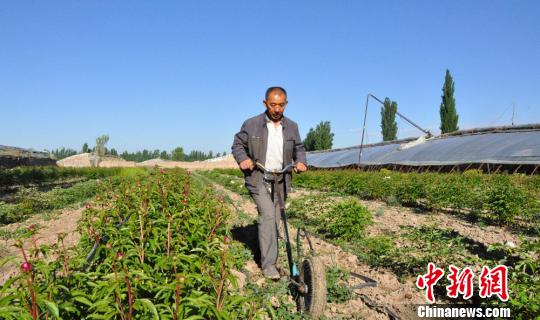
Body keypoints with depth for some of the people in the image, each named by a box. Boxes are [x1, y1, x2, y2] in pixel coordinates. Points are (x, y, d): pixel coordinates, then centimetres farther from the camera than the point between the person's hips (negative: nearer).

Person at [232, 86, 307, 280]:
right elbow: (238, 144, 5)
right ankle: (268, 264, -12)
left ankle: (268, 257, 31)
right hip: (258, 180, -4)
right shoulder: (251, 124, -2)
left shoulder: (292, 127, 7)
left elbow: (299, 148, 18)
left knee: (275, 220, 12)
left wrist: (301, 161, -3)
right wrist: (242, 159, -14)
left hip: (281, 180, 4)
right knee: (268, 216, -19)